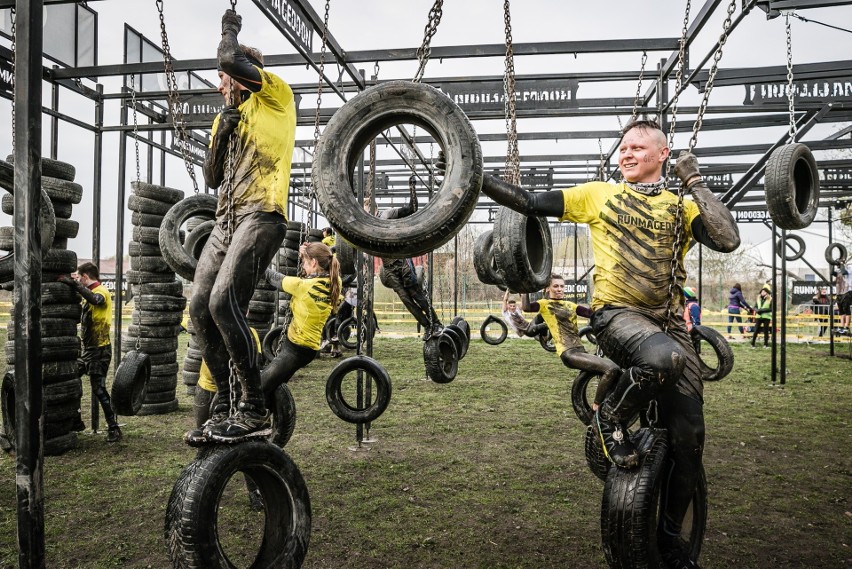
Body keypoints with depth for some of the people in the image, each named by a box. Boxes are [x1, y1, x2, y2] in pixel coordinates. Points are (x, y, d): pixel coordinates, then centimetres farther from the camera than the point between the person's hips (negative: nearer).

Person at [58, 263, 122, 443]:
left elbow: (95, 299, -37)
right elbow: (82, 318, 18)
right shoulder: (91, 293, 13)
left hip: (99, 349, -9)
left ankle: (114, 428, -3)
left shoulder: (101, 291, -14)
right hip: (88, 348, 9)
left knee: (98, 389, -9)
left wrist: (74, 284, -39)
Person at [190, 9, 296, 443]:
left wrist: (230, 29, 9)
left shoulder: (276, 96, 6)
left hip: (261, 215, -8)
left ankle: (255, 411, -17)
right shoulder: (227, 116, 28)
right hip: (227, 218, 9)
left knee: (224, 301, -24)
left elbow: (232, 60, -12)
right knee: (200, 306, -1)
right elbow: (212, 178, 22)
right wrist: (222, 134, 8)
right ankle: (224, 405, 9)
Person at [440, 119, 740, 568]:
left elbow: (727, 240, -2)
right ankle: (611, 418, -7)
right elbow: (530, 203, 8)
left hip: (669, 321, 3)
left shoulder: (682, 206, 16)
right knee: (664, 358, -39)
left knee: (689, 438, -1)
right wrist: (473, 177, 2)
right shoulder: (599, 194, 12)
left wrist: (695, 184, 2)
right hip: (617, 313, -3)